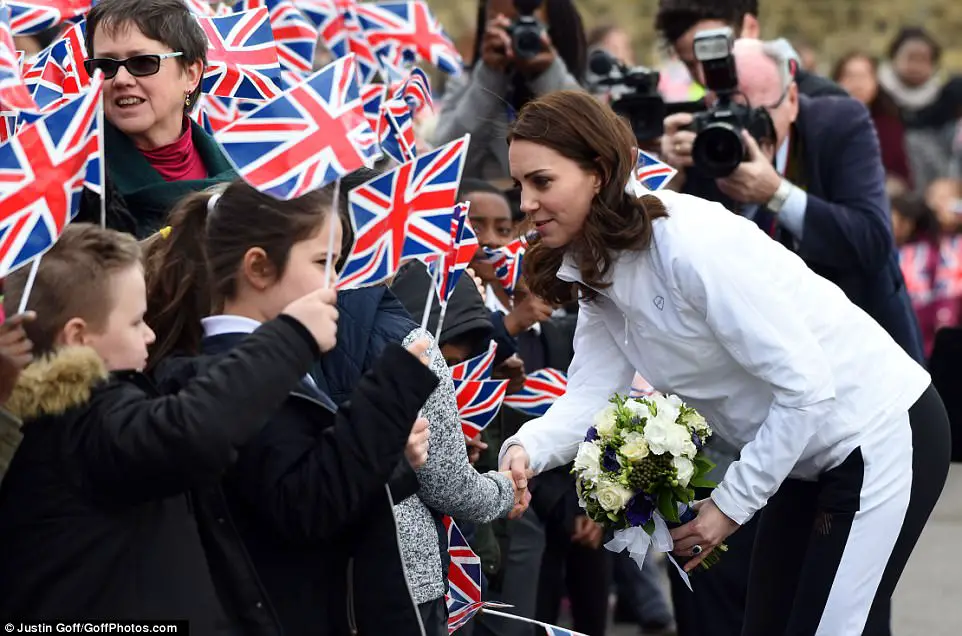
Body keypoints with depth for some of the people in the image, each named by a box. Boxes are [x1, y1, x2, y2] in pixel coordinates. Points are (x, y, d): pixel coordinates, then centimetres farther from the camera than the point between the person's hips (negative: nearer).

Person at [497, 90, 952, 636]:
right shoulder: (595, 274, 0)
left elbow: (806, 387, -27)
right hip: (808, 454, 9)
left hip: (880, 436, -9)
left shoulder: (690, 246, -28)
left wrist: (731, 504, -20)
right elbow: (590, 397, -8)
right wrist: (527, 450, -28)